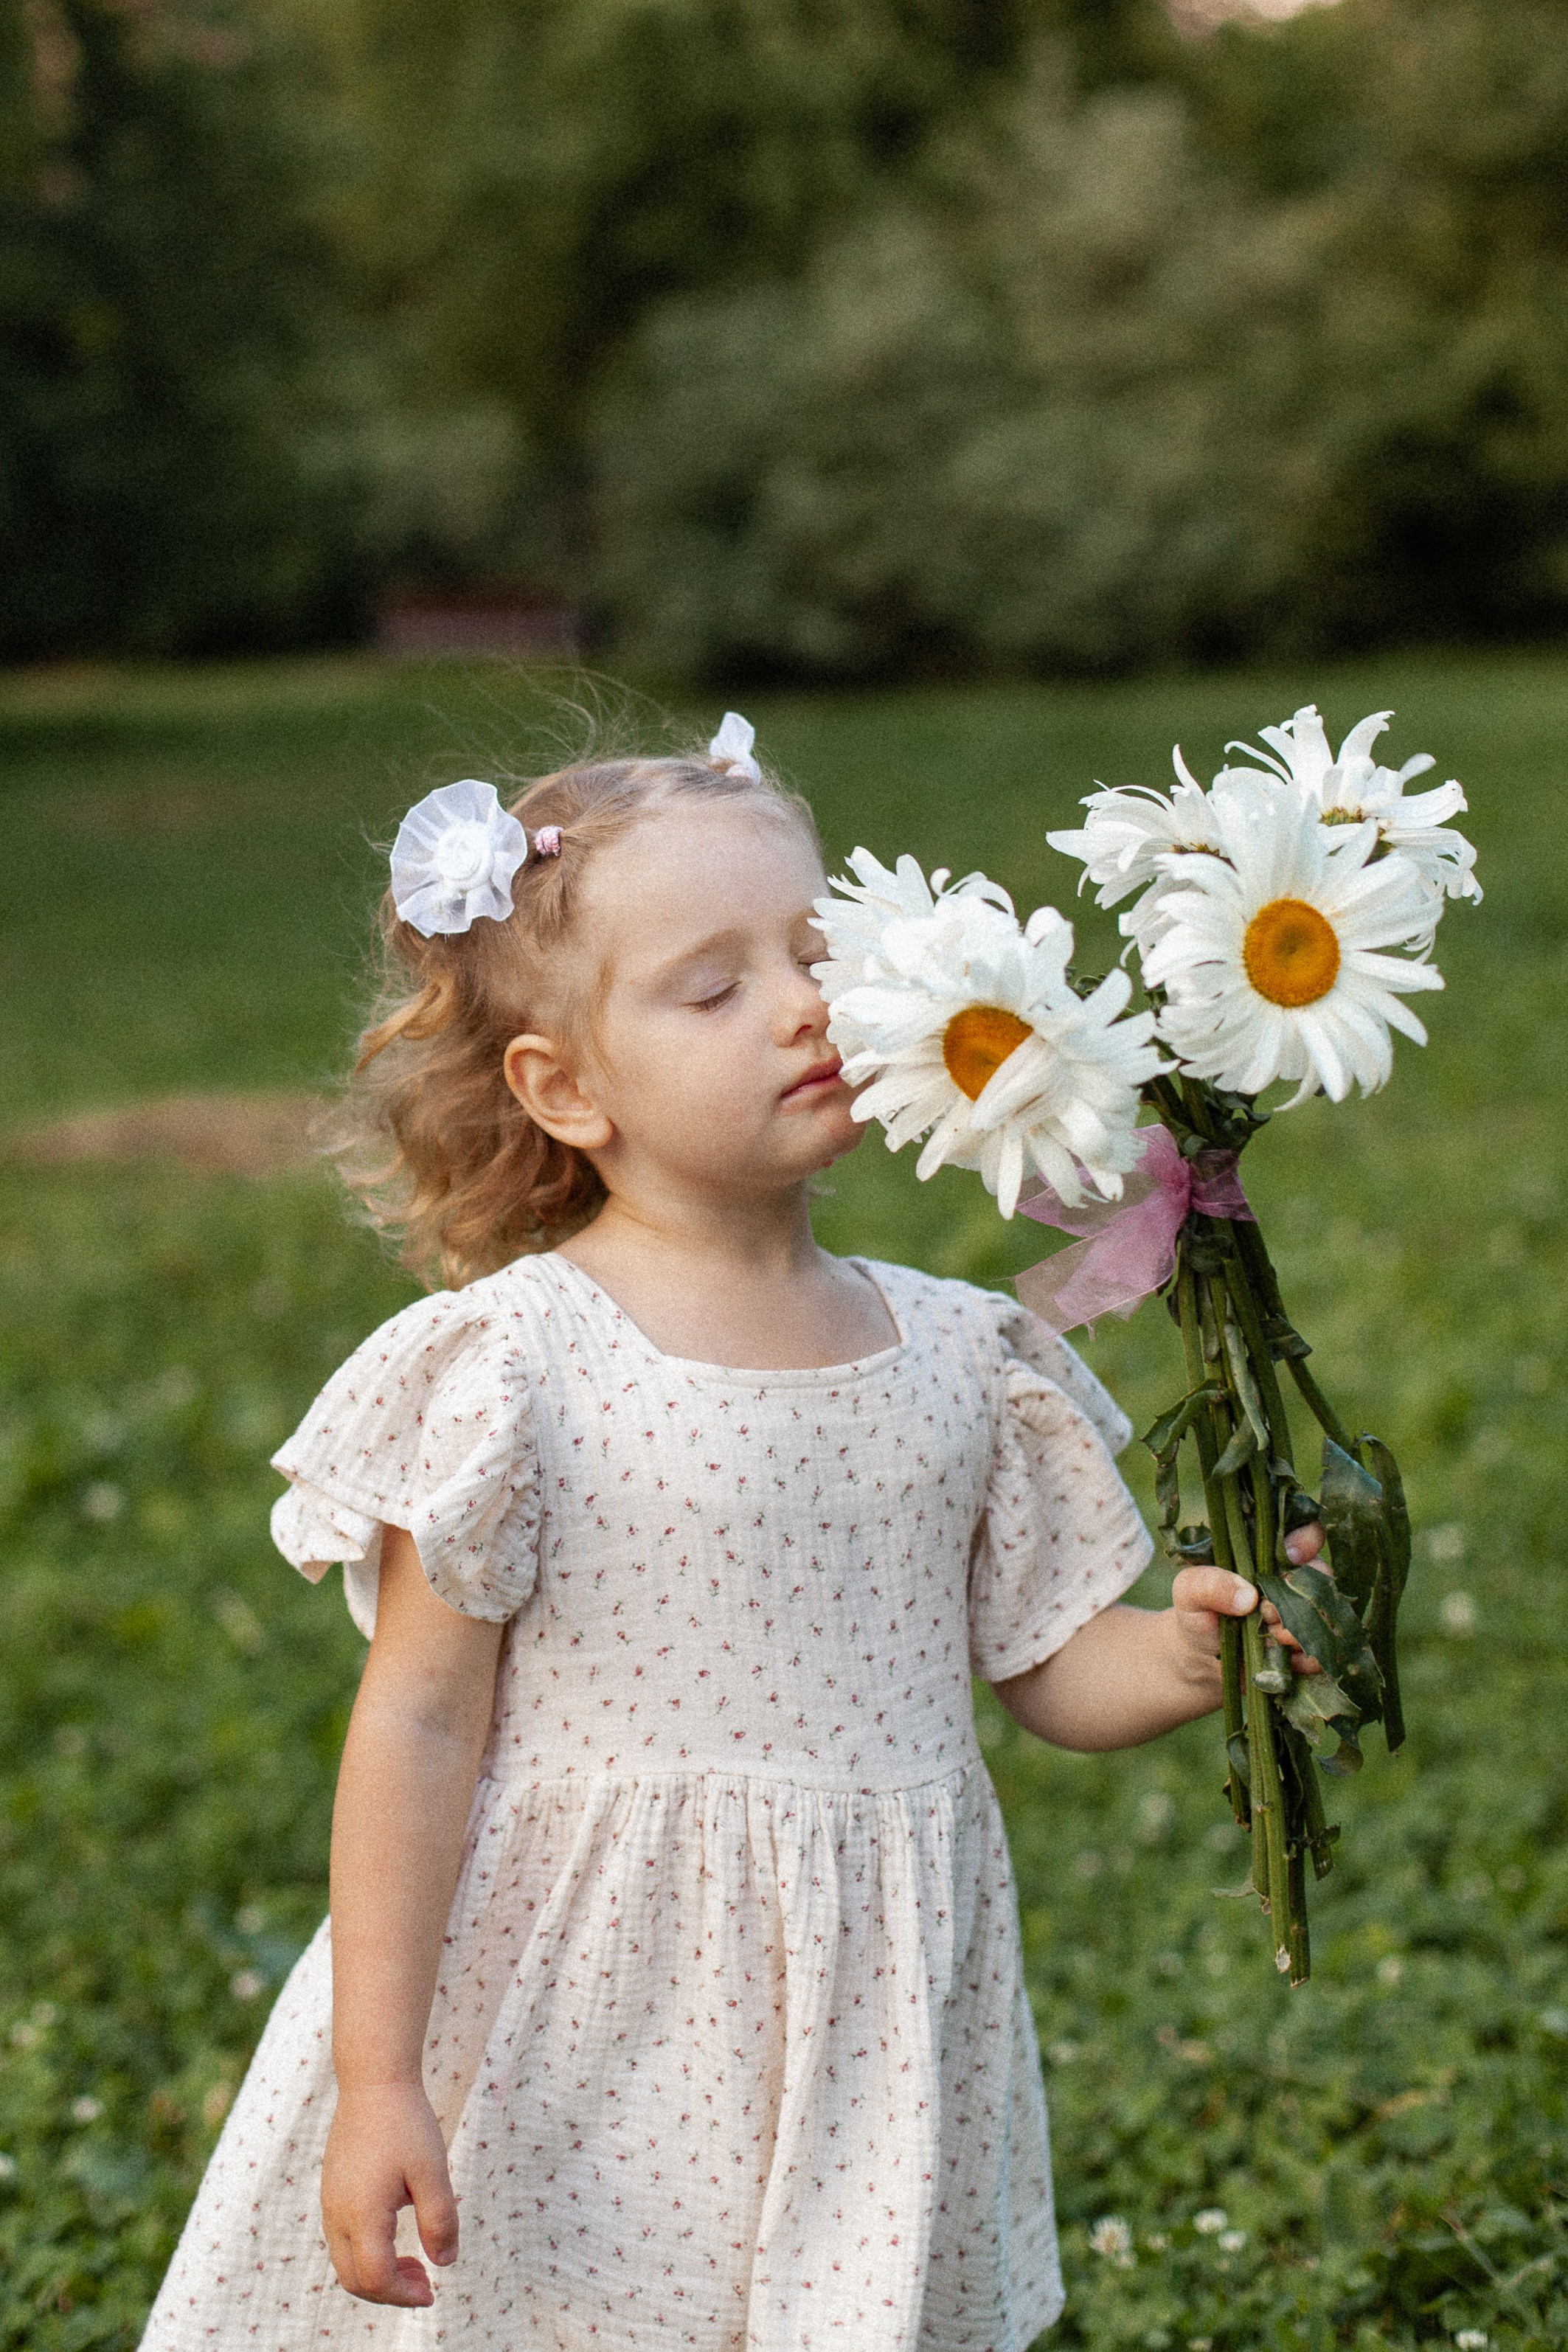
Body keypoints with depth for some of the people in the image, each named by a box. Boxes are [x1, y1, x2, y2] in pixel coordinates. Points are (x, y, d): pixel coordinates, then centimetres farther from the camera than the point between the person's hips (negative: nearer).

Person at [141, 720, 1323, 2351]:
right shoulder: (513, 1361, -11)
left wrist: (1194, 1651, -12)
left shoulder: (954, 1352, 3)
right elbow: (419, 1724, -9)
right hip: (589, 2058, -4)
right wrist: (375, 2080, -11)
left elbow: (1054, 1666, 9)